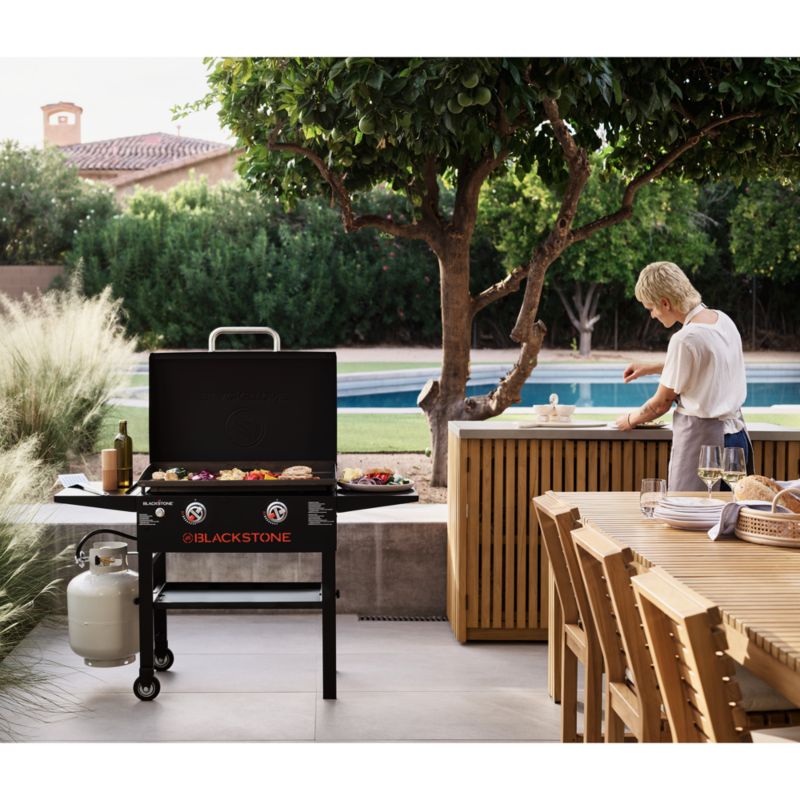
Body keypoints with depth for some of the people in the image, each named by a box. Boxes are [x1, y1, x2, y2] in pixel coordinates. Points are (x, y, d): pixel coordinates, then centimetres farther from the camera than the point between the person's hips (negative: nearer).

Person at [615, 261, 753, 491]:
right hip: (736, 435, 8)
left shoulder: (685, 339, -18)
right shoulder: (723, 319, 6)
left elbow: (662, 403, -8)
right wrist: (650, 368, 27)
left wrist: (630, 420, 10)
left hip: (702, 438, -8)